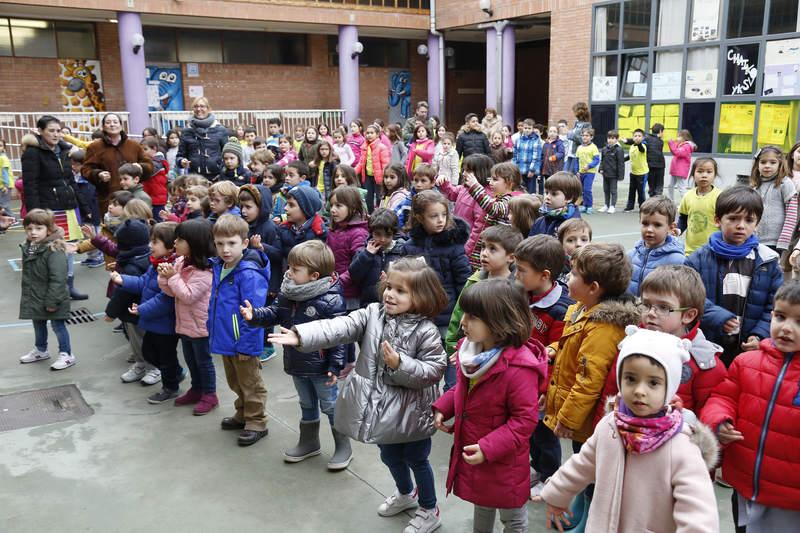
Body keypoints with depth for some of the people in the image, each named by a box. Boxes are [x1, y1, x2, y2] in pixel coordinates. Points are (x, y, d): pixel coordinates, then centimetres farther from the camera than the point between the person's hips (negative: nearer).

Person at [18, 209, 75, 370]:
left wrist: (52, 301, -24)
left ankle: (66, 355, 18)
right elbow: (27, 275, 16)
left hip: (51, 300, -8)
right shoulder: (28, 248, 4)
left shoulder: (54, 250, -24)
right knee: (38, 325, 23)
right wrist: (27, 296, 17)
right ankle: (40, 350, 42)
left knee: (58, 326, 5)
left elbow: (58, 279, -25)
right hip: (34, 299, 8)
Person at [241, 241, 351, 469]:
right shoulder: (288, 293, -2)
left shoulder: (330, 300, -24)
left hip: (320, 366, -7)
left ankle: (343, 447, 26)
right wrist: (254, 315, -15)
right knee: (307, 404, 24)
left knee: (331, 406, 9)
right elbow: (274, 313, 5)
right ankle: (309, 442, 42)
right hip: (297, 363, 7)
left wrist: (335, 365, -22)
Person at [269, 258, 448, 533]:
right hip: (380, 406, 5)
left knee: (416, 459, 14)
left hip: (411, 411, -5)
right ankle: (406, 494, 54)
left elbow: (433, 371, -18)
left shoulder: (426, 331, -19)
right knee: (390, 456, 25)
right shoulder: (373, 314, -7)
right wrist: (301, 335, -34)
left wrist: (400, 364, -32)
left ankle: (429, 510, 39)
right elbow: (339, 328, -20)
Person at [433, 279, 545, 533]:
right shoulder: (471, 350, -6)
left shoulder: (519, 368, -31)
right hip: (471, 451, 7)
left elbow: (524, 419, -26)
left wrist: (488, 449, -29)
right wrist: (443, 408, -1)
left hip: (503, 462, -7)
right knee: (481, 504, 30)